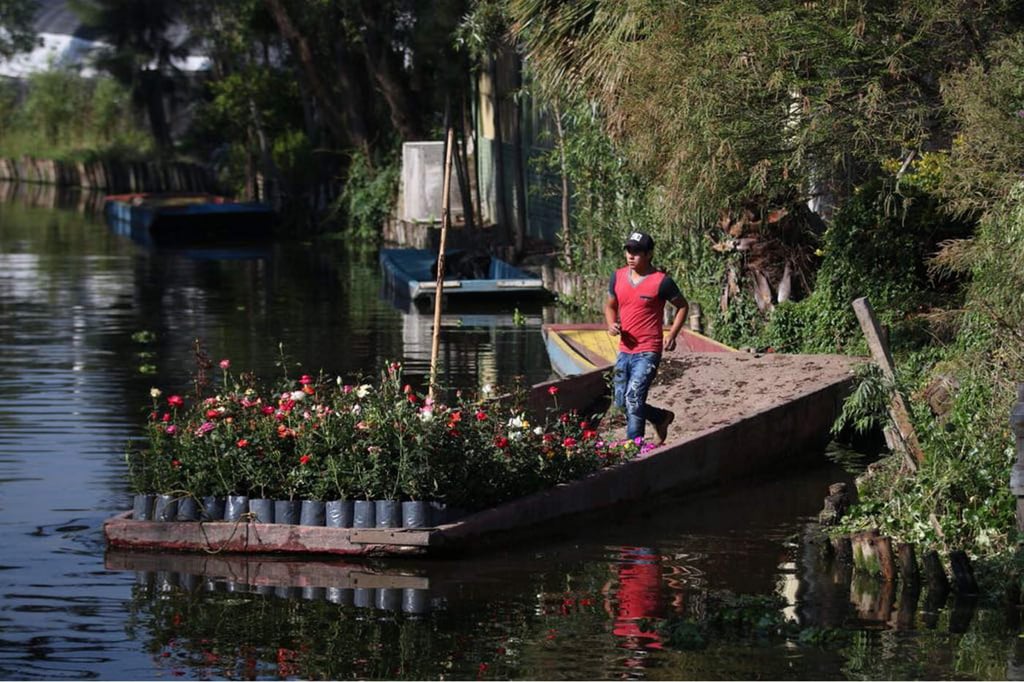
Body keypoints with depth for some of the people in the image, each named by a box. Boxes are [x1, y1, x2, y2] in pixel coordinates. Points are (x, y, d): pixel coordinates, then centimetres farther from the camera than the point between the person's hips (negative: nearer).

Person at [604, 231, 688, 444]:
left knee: (633, 399, -15)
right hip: (625, 350, 7)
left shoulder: (661, 281, -10)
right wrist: (611, 324, -3)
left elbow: (682, 306, 2)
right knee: (622, 401, 13)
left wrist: (672, 336, -6)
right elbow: (610, 306, 18)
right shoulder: (618, 276, 5)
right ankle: (661, 417, 37)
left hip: (648, 352, -7)